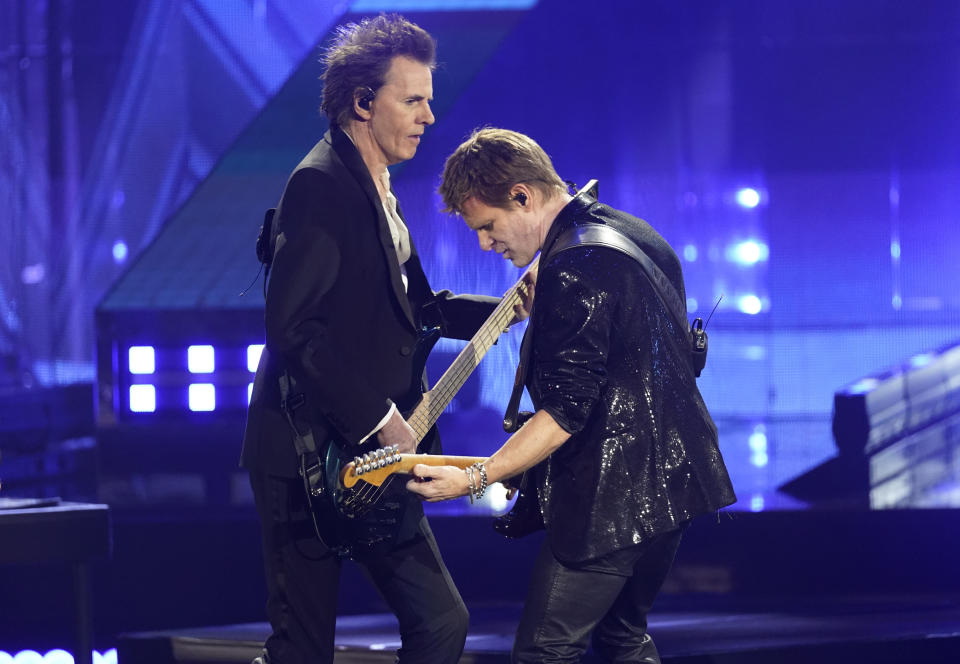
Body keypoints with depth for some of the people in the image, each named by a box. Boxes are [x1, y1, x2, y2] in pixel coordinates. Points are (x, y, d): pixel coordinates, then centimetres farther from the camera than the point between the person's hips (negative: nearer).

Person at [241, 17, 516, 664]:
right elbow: (294, 329, -23)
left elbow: (416, 307, 23)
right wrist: (378, 420, -20)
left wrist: (512, 306, 11)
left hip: (373, 460, 10)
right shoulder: (321, 184, -15)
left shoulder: (376, 190, 17)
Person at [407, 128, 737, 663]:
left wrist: (475, 479, -23)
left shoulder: (575, 268, -18)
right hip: (677, 477, 10)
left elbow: (566, 411, -23)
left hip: (614, 496, -10)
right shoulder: (637, 235, 13)